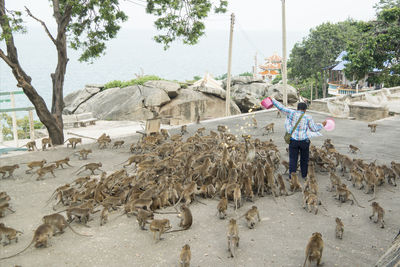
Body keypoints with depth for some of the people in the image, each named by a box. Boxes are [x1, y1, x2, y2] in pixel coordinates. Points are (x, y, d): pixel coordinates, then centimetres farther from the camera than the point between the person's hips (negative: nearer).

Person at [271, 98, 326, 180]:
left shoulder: (292, 113, -7)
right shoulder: (308, 117, -7)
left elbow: (281, 107, -4)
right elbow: (314, 128, 0)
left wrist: (272, 100, 7)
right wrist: (322, 125, 17)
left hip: (293, 141, 0)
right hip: (304, 141, 0)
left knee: (293, 159, 6)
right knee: (304, 158, 18)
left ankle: (292, 176, 2)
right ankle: (304, 175, 30)